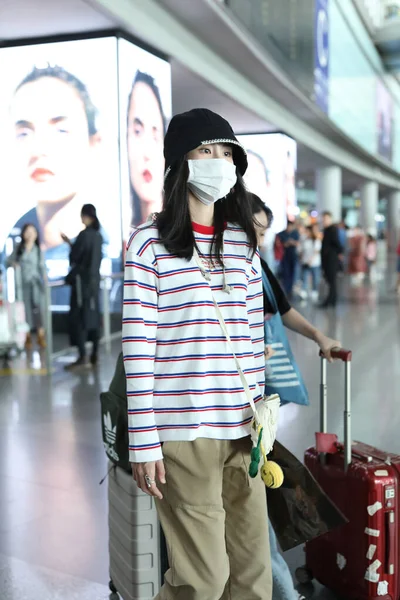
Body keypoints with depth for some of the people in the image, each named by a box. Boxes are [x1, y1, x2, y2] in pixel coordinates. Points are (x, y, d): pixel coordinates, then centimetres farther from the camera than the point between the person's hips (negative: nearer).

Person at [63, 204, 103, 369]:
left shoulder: (84, 234, -16)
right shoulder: (98, 235, 10)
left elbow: (74, 257, -10)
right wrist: (69, 242, 22)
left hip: (82, 279, -8)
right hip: (94, 279, 8)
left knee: (79, 316, -5)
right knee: (93, 315, 10)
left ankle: (82, 357, -7)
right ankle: (94, 355, 13)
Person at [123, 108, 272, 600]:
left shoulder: (244, 243, 10)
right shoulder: (150, 243, -4)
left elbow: (254, 337, 14)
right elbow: (138, 348, -8)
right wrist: (144, 441, -10)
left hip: (243, 429, 5)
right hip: (183, 431, -5)